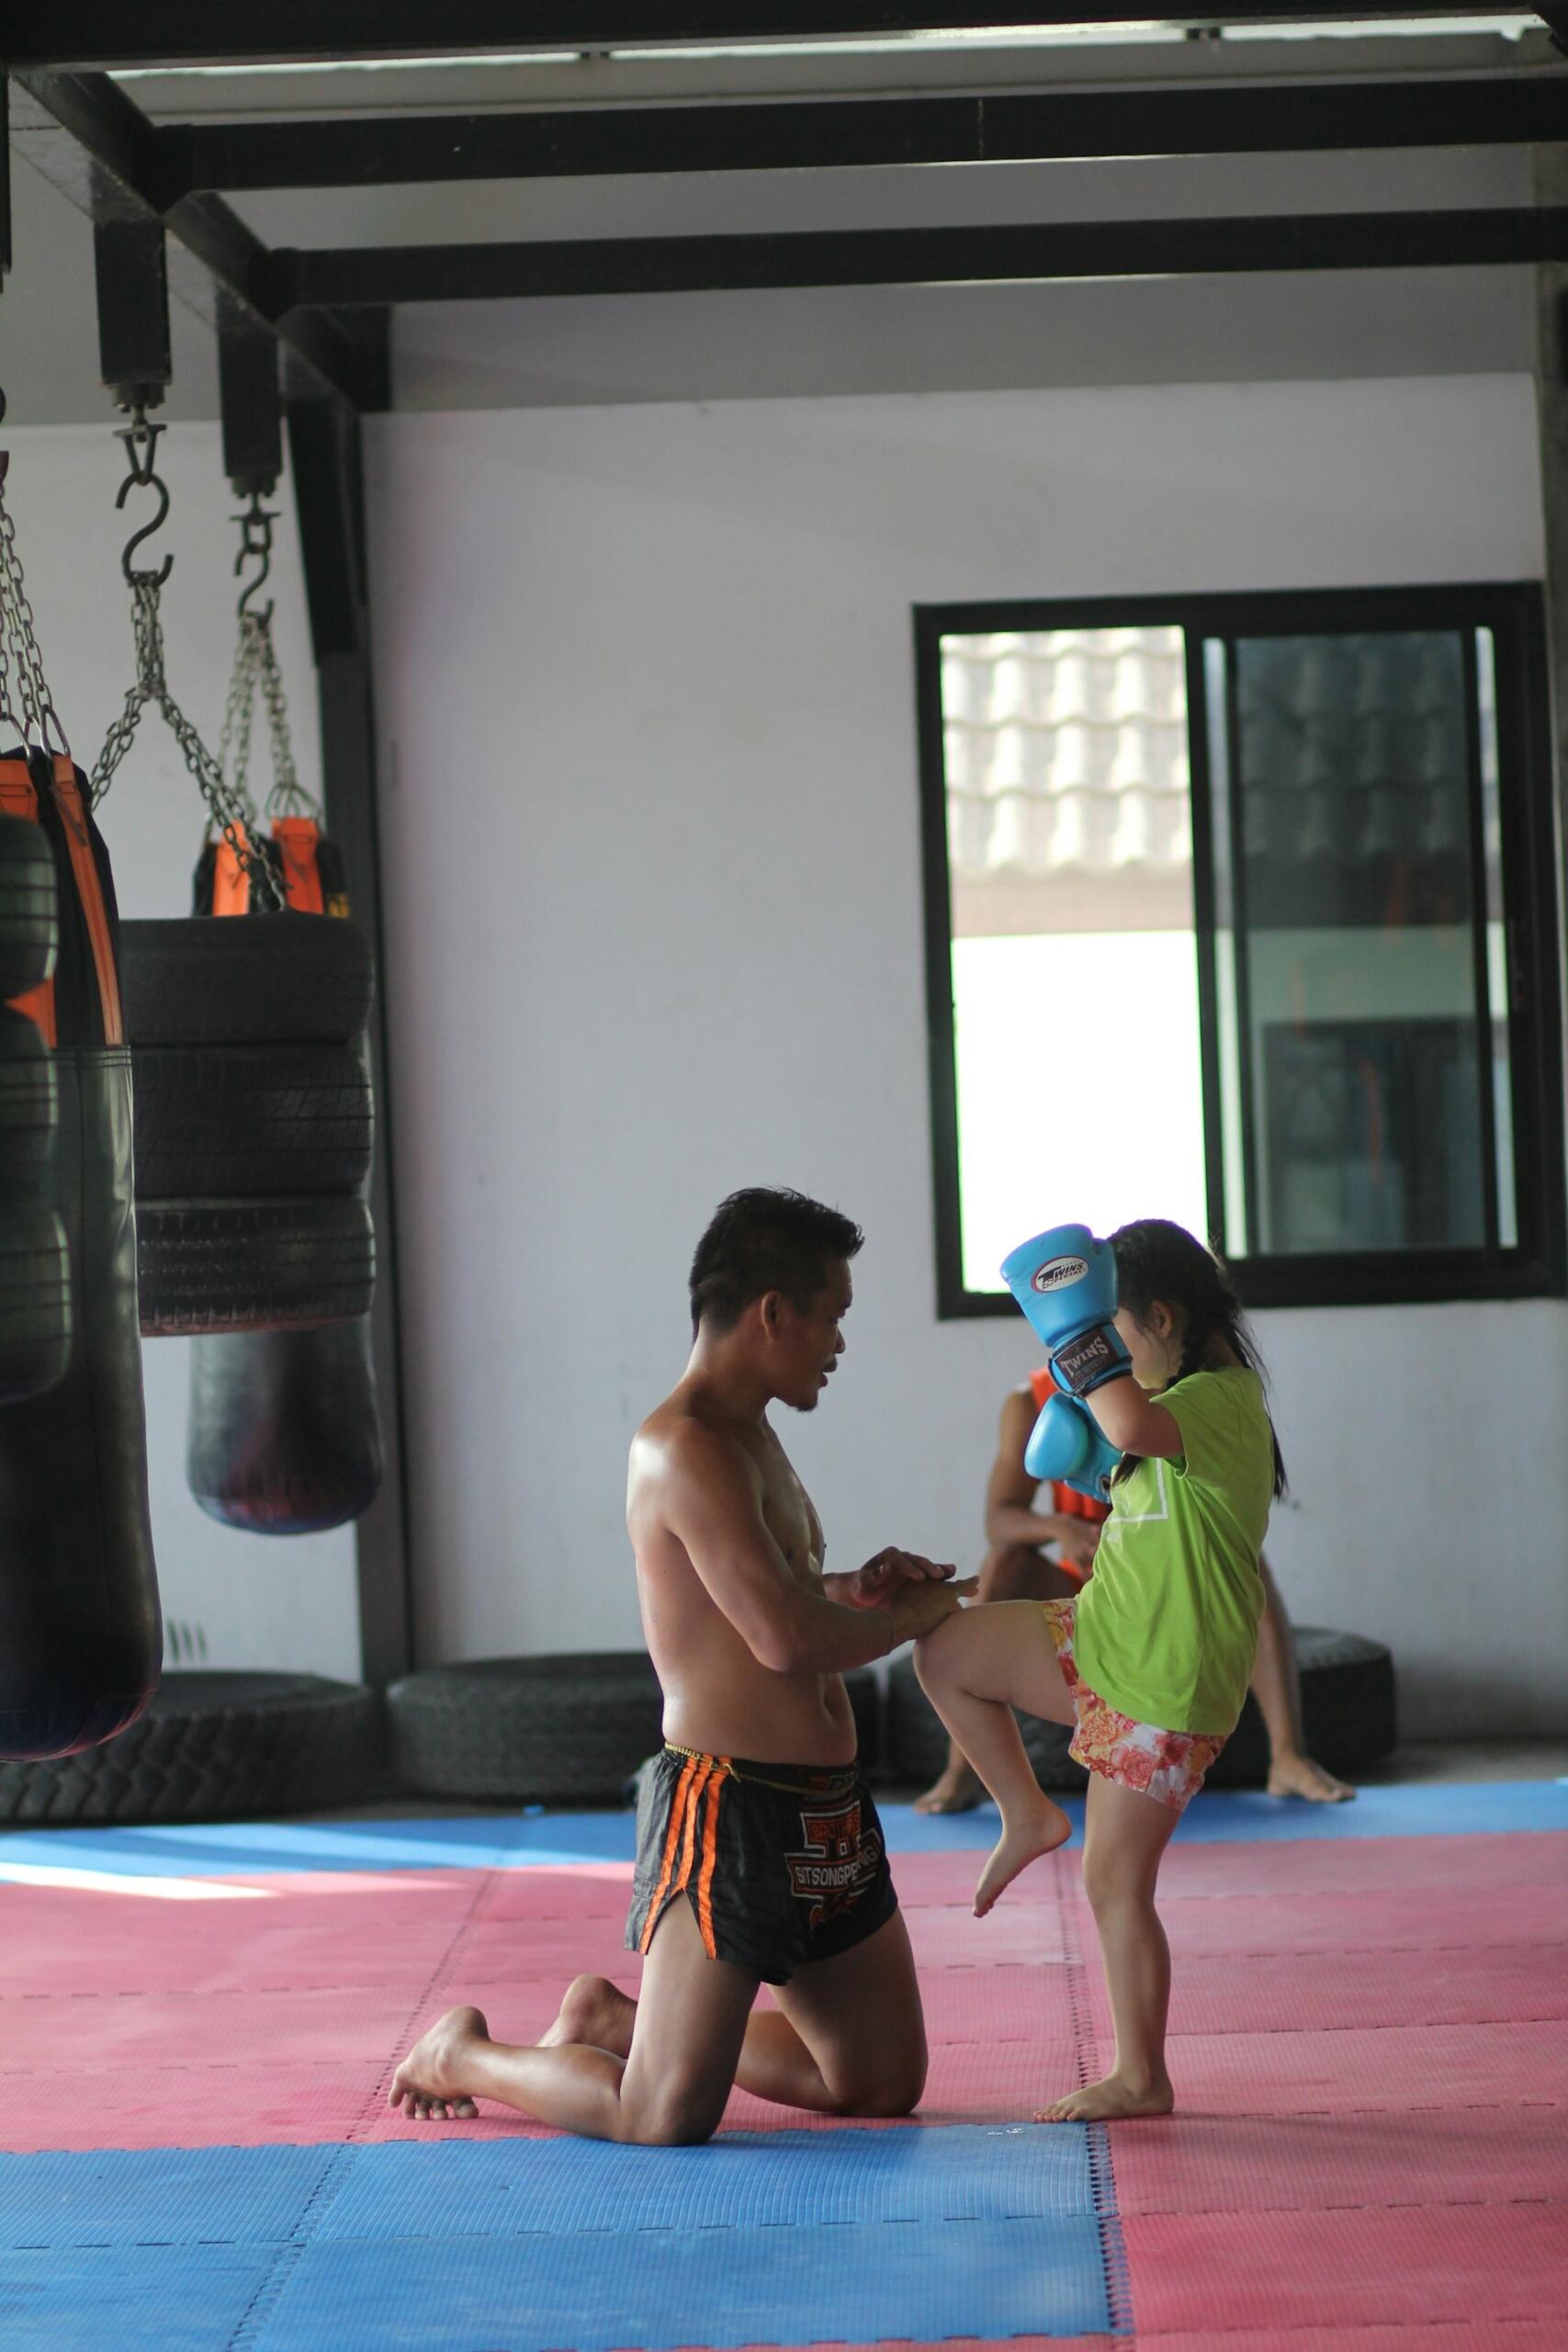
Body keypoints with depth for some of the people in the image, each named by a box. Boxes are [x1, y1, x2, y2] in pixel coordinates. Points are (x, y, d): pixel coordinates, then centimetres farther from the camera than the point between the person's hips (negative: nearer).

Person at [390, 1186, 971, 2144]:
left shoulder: (749, 1435, 15)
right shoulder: (685, 1452, -17)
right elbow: (787, 1640, -25)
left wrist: (856, 1589, 10)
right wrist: (928, 1608, -9)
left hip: (823, 1810, 10)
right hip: (728, 1806, -10)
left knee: (886, 2085, 17)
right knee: (665, 2120, -11)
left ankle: (612, 2018, 28)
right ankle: (463, 2055, 17)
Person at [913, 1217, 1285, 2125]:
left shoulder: (1224, 1402, -20)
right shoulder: (1189, 1406, 11)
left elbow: (1131, 1424, -42)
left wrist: (1082, 1341, -30)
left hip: (1163, 1684, -9)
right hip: (1097, 1640, 9)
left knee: (1117, 1883, -1)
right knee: (944, 1650, 6)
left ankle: (1142, 2078, 11)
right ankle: (1028, 1813, 15)